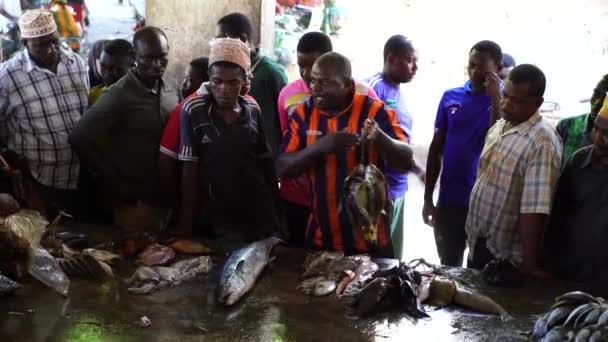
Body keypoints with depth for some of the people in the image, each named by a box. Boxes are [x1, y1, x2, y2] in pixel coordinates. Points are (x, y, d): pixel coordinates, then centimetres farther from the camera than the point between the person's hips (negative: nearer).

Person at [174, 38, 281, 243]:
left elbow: (266, 162, 9)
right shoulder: (192, 111, -8)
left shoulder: (253, 112, 1)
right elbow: (189, 170, -7)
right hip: (221, 215, -3)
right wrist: (185, 226, -8)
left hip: (260, 211, 3)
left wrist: (277, 208, 9)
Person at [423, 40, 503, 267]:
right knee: (447, 267, 15)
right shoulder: (451, 97, 3)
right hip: (449, 200, 3)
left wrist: (495, 98, -22)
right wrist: (428, 198, 5)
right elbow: (436, 149, 7)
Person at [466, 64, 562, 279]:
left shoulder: (541, 141, -23)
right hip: (478, 243, 8)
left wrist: (530, 264, -28)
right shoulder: (499, 127, 5)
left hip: (505, 256, -8)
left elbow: (534, 209, -27)